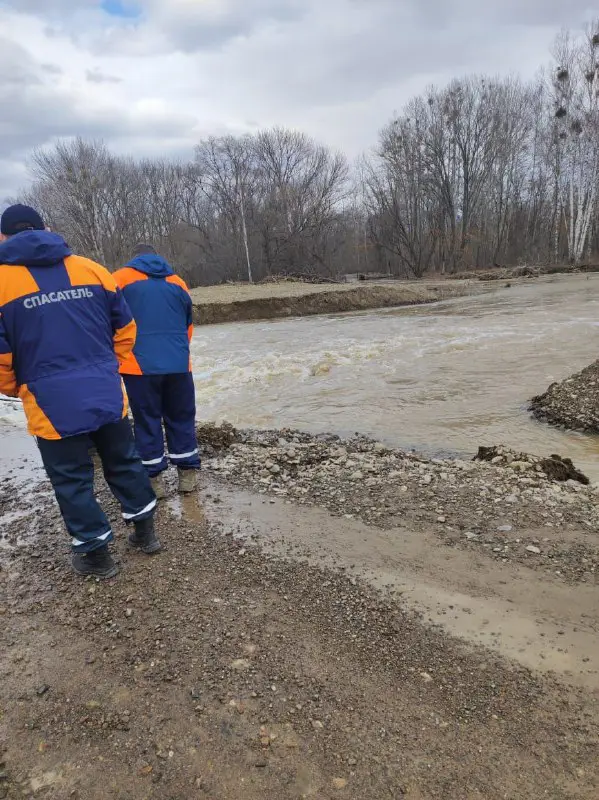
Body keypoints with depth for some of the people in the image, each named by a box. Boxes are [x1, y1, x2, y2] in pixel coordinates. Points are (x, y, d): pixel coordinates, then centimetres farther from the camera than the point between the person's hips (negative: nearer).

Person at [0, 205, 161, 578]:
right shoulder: (93, 269, 4)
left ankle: (96, 554, 24)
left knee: (72, 479, 12)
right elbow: (125, 326, 9)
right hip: (107, 394, 4)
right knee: (124, 462, 20)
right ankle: (145, 531, 33)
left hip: (52, 404, -3)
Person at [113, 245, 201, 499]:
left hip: (140, 365, -2)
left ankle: (155, 479, 13)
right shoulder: (177, 282, 15)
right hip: (178, 364, 3)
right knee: (181, 418, 13)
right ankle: (187, 474, 18)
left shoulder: (120, 279, 5)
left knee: (147, 421, 8)